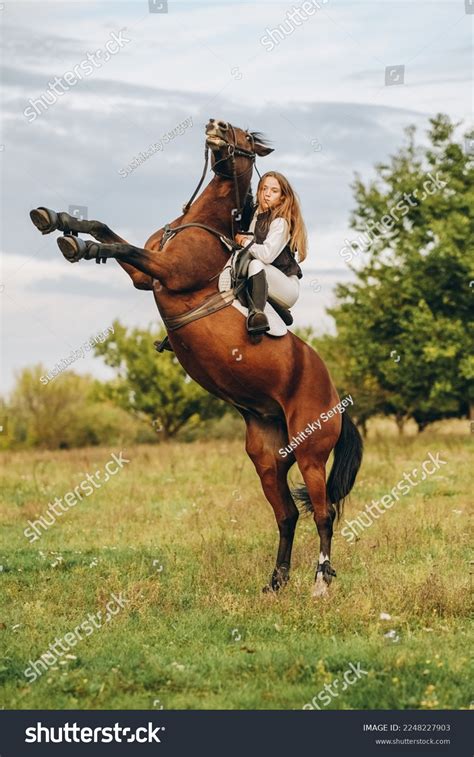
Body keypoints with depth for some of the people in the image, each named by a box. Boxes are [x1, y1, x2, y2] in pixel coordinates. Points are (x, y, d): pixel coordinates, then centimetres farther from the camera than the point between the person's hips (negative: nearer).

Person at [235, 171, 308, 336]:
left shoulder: (281, 222, -14)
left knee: (256, 265, -34)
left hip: (288, 287, -8)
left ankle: (256, 312, -52)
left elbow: (267, 254, -27)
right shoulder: (258, 216, 11)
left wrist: (244, 241, -12)